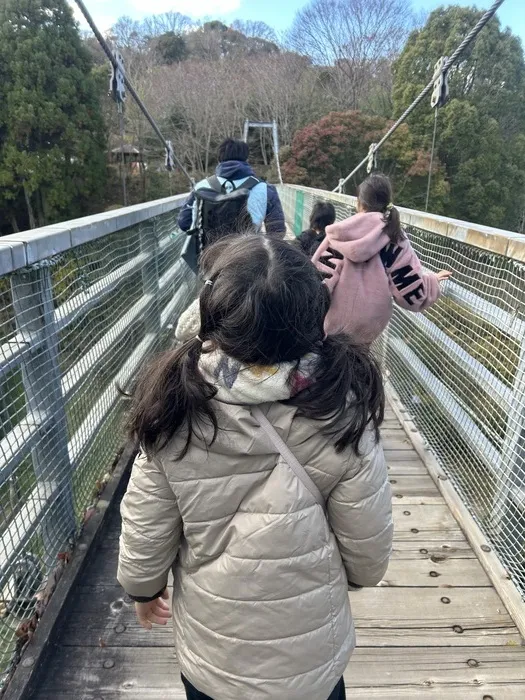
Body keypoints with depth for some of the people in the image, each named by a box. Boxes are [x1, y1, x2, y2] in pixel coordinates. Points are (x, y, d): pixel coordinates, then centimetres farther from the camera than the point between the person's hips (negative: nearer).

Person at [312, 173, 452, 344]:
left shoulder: (341, 234, -6)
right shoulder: (394, 238, -5)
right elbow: (412, 290, -3)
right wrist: (433, 279, 17)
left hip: (336, 316, 0)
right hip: (368, 322, 0)